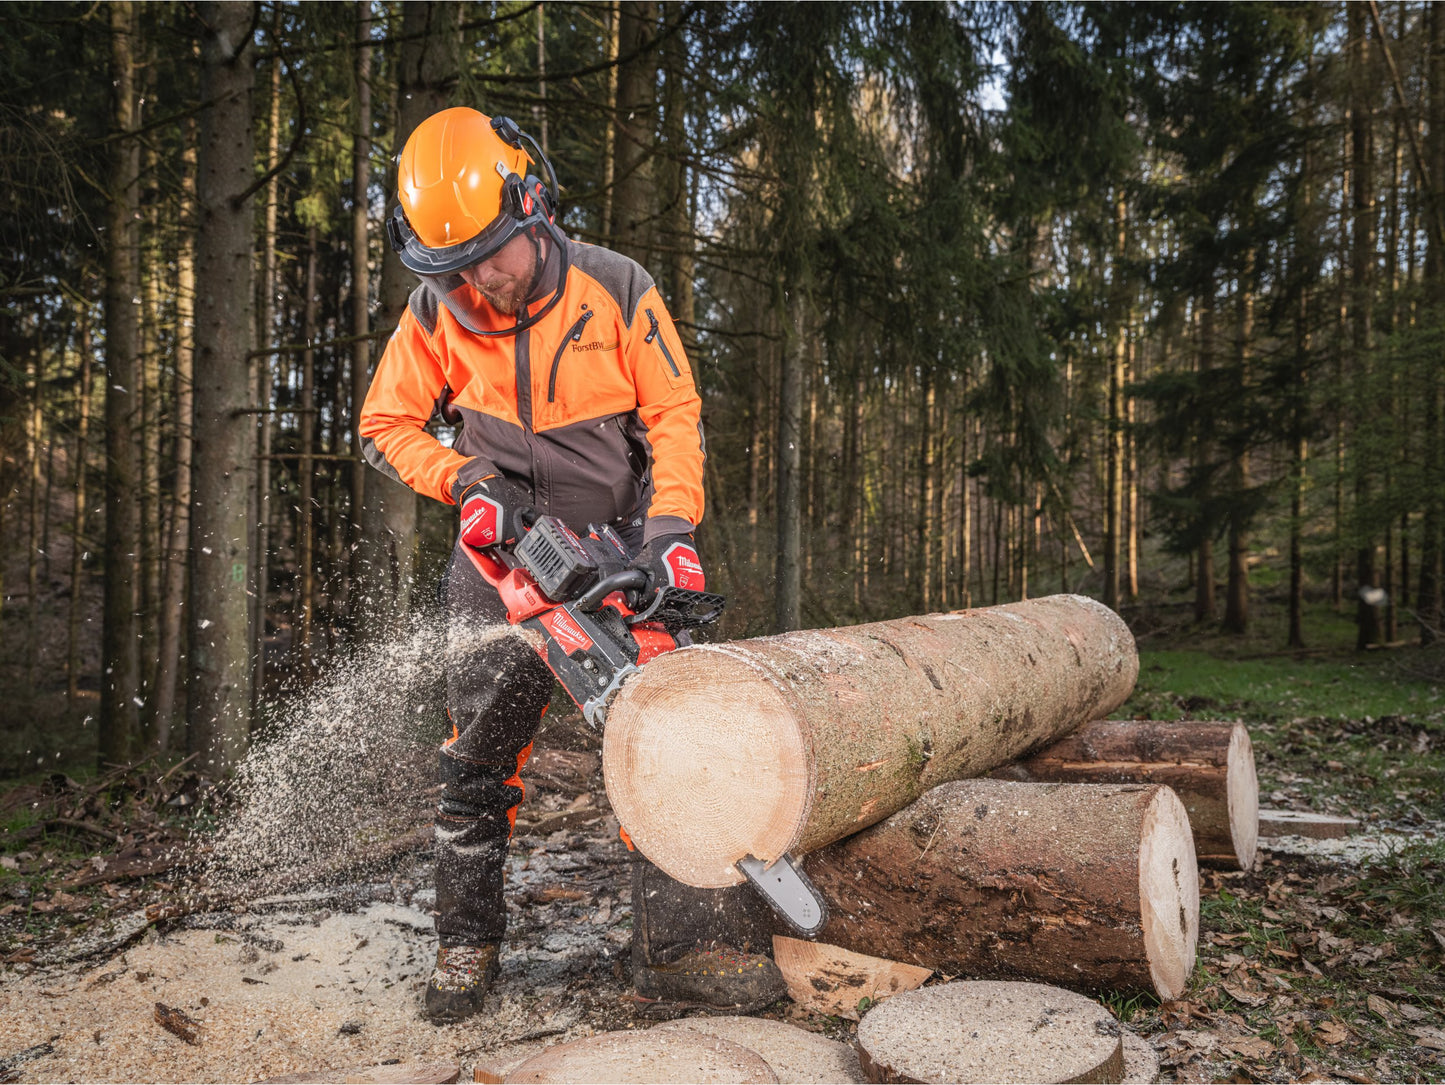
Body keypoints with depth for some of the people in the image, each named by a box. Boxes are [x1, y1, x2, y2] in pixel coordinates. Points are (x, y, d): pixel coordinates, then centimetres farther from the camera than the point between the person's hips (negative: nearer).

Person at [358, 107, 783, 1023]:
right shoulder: (437, 311, -6)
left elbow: (675, 416, -6)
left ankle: (673, 947, 8)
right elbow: (386, 425, 3)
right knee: (481, 753, 2)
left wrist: (673, 526, -19)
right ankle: (468, 943, 20)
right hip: (506, 553, 1)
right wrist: (466, 481, -14)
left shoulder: (619, 291, -9)